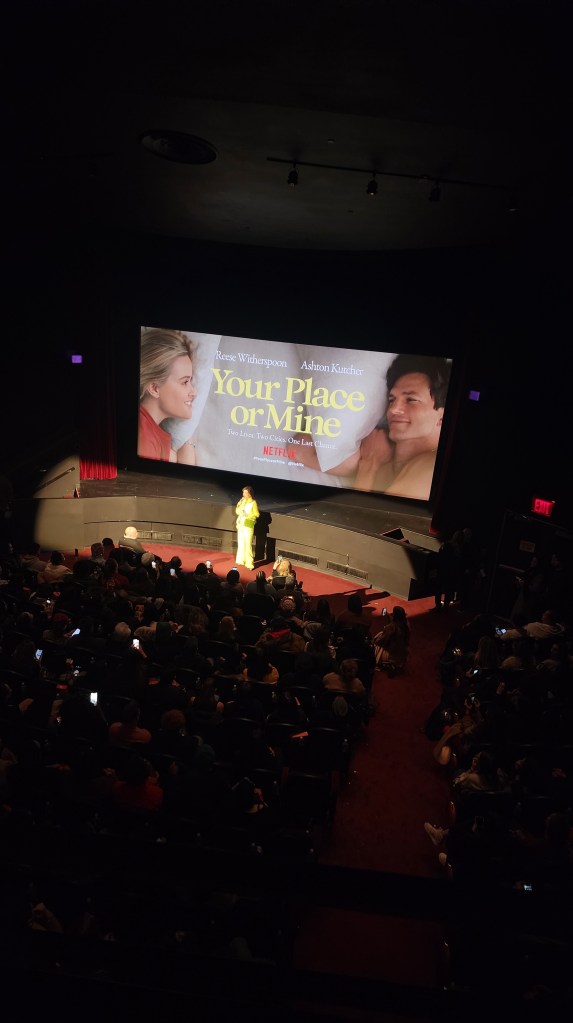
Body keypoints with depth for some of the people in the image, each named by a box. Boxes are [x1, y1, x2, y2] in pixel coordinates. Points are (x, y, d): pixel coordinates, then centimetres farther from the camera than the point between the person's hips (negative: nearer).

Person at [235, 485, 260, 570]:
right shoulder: (242, 501, 7)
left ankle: (249, 563, -3)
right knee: (240, 543, 15)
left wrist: (248, 515, -19)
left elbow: (257, 514, -9)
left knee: (248, 544, -7)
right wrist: (241, 504, -7)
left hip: (248, 525, -6)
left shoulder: (253, 503, -9)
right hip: (240, 524, 6)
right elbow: (237, 512, 4)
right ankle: (241, 560, 28)